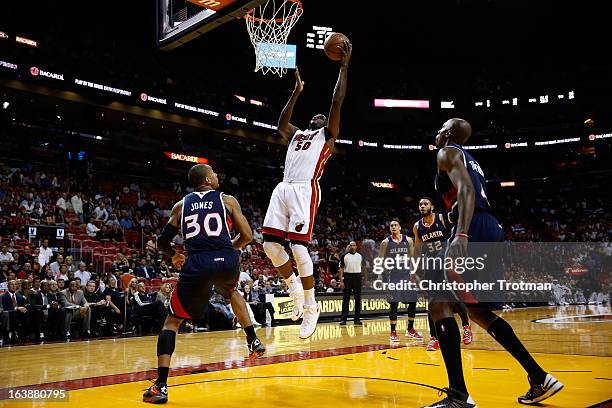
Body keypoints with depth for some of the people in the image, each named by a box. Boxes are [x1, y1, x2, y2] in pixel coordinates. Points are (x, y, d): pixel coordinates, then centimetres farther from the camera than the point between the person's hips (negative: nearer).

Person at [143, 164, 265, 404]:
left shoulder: (181, 205, 17)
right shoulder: (228, 200, 12)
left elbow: (162, 243, 20)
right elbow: (247, 236, 10)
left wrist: (173, 256, 41)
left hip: (197, 265, 0)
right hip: (227, 262, 1)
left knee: (172, 321, 14)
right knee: (232, 292, 38)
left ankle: (160, 386, 4)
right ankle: (254, 342, 33)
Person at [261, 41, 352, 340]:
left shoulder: (327, 135, 13)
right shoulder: (297, 134, 30)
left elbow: (337, 103, 7)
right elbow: (281, 124, 39)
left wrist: (344, 67, 8)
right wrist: (297, 91, 42)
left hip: (305, 190, -7)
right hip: (283, 188, 7)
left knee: (298, 246, -14)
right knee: (270, 243, -2)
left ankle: (311, 307, -4)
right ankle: (295, 288, 18)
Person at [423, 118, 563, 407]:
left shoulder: (448, 153, 1)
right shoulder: (469, 160, 28)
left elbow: (466, 190, -17)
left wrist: (461, 236, -30)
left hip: (475, 231, -9)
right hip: (493, 231, 9)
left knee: (438, 301, -10)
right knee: (477, 309, 18)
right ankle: (540, 379, 20)